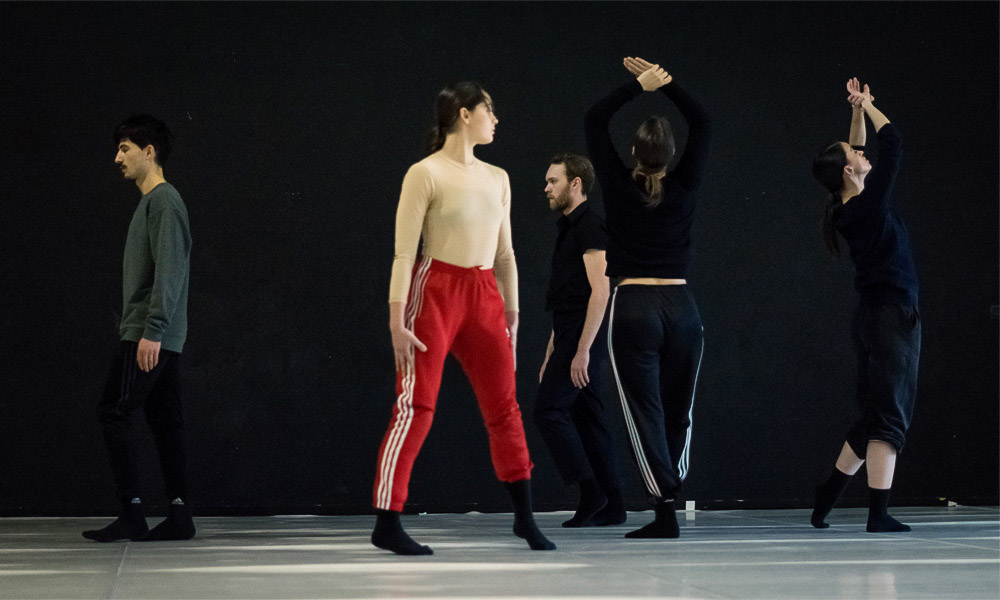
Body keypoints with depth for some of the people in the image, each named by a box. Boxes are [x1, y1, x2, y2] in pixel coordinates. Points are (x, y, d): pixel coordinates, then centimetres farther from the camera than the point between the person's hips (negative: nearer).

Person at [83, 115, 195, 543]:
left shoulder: (164, 200, -10)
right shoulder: (150, 202, 21)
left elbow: (169, 271, -19)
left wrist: (151, 331, -23)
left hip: (149, 336, -10)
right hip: (162, 339, 10)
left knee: (113, 412, -9)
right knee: (164, 420, 6)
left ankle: (132, 513, -10)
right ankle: (179, 515, 5)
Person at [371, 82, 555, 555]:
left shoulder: (497, 178, 14)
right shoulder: (425, 174, -5)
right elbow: (404, 251, -9)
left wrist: (511, 313, 18)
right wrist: (396, 319, -15)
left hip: (485, 295, 6)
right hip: (435, 290, -6)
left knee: (504, 406, 7)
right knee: (416, 406, -7)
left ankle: (524, 516, 17)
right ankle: (386, 524, -5)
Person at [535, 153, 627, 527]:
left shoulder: (590, 226, -11)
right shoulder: (569, 229, 21)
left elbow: (600, 290, -19)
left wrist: (582, 350, -23)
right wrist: (552, 353, 23)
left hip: (583, 339, -10)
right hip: (571, 339, 10)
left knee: (549, 409, -13)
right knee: (588, 417, 7)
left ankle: (589, 490, -11)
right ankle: (610, 506, 8)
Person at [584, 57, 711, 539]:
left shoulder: (620, 188, -3)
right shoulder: (684, 190, 1)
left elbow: (594, 122, 4)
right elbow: (702, 124, 11)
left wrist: (639, 85, 2)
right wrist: (663, 83, 5)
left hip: (633, 309, -2)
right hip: (682, 308, 2)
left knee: (645, 414, -3)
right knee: (678, 413, 14)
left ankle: (664, 510, -14)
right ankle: (670, 492, 19)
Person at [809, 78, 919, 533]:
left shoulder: (848, 209, 8)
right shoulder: (870, 203, -14)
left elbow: (857, 152, 23)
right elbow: (892, 146, -11)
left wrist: (857, 111, 17)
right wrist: (867, 106, 2)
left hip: (872, 318, 9)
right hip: (893, 314, -9)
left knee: (874, 416, 16)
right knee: (890, 414, -6)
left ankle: (826, 499, 18)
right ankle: (879, 513, -7)